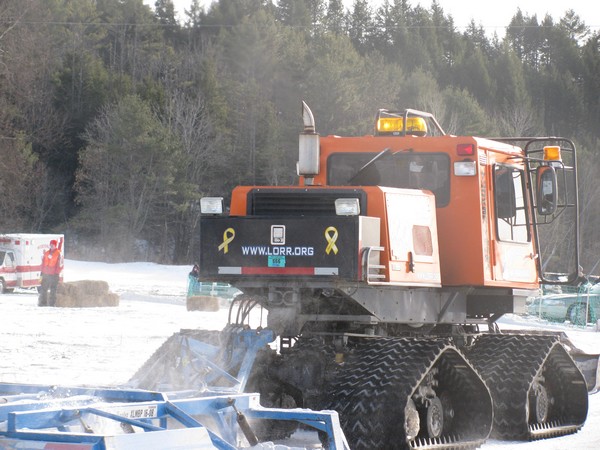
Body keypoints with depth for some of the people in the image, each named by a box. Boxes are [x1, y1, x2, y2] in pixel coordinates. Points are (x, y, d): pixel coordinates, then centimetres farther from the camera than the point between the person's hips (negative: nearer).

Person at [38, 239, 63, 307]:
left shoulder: (58, 254, -2)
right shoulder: (46, 253, 13)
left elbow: (60, 265, -4)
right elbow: (43, 263, 18)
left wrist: (57, 273, -10)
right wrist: (42, 272, 12)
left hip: (54, 275, -5)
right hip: (46, 274, 5)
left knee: (52, 290, -4)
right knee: (43, 289, 5)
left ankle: (51, 303, -1)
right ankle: (42, 302, 10)